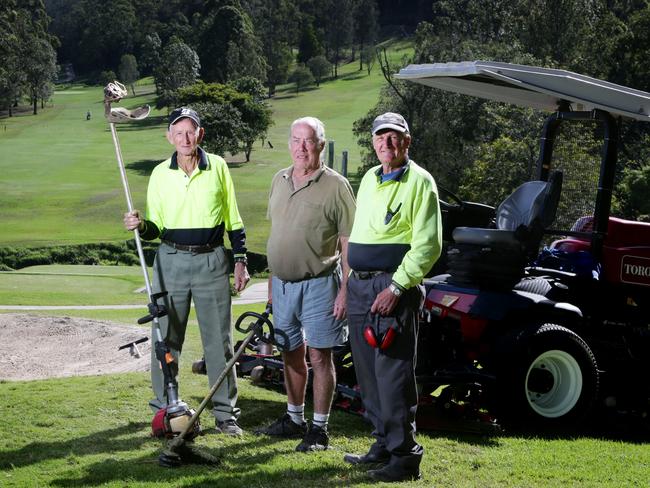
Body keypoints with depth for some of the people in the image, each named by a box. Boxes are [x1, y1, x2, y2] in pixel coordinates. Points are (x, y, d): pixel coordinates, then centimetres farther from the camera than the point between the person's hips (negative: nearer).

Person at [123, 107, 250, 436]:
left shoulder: (218, 168, 2)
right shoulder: (160, 174, 3)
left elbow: (233, 220, 8)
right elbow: (156, 228, 8)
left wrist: (240, 261, 5)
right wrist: (141, 226, -14)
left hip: (212, 262, 0)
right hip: (171, 261, 1)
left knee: (219, 340, 3)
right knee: (166, 338, 3)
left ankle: (225, 412, 12)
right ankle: (164, 407, 16)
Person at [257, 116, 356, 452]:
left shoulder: (335, 186, -9)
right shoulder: (280, 181, 10)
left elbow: (348, 243, -10)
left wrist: (345, 290, -15)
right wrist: (272, 280, 17)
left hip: (318, 283, -6)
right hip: (283, 282, 6)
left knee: (319, 357, -2)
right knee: (292, 354, 15)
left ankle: (319, 428, 5)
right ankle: (294, 418, 28)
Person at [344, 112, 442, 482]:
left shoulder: (419, 182, -7)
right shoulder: (369, 179, 18)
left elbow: (428, 245, -14)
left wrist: (397, 286, -19)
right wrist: (352, 282, 18)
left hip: (394, 287, -8)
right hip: (360, 285, 8)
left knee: (393, 374, -9)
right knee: (368, 371, 11)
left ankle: (404, 456, -3)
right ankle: (384, 444, 22)